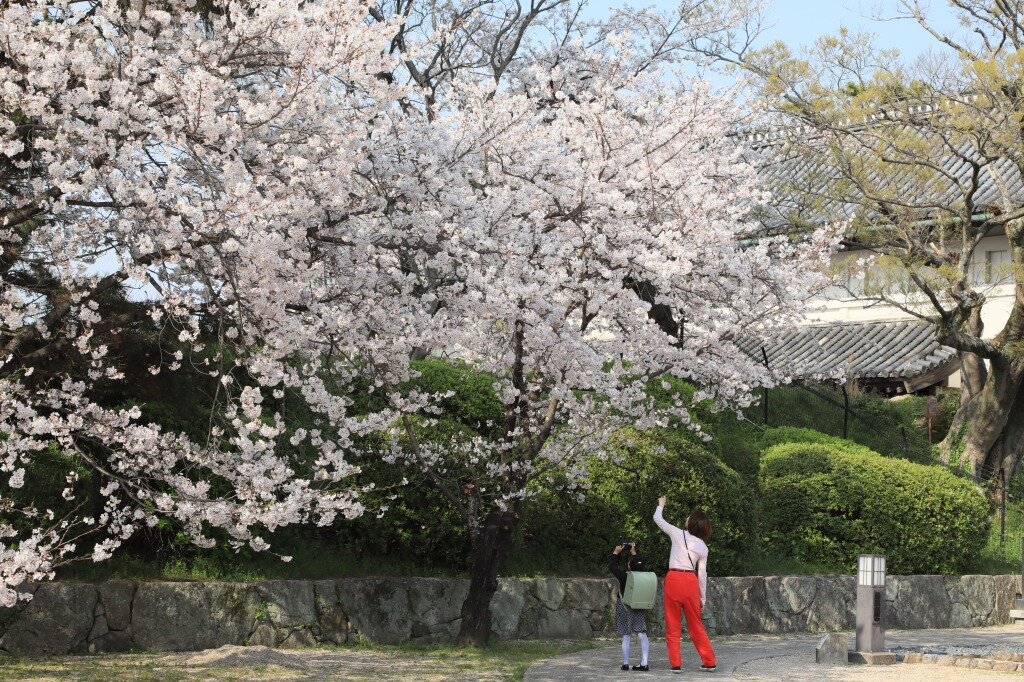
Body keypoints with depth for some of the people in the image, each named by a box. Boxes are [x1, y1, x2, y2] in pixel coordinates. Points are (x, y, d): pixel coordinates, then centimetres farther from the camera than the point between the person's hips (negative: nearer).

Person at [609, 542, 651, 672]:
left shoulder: (624, 576, -17)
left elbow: (612, 566, -3)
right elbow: (639, 565, 16)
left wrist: (616, 553, 9)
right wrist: (633, 553, 26)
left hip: (625, 609, -3)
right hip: (639, 609, 3)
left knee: (626, 637, 3)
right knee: (642, 634, 1)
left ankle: (625, 663, 5)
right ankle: (644, 663, -5)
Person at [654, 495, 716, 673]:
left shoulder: (678, 534, -3)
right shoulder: (703, 547, 5)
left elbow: (657, 519, 10)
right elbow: (702, 574, 7)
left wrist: (661, 505, 31)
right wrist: (703, 598, 14)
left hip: (673, 580, -3)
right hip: (690, 582, 3)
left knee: (672, 625, 5)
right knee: (695, 625, 13)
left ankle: (676, 664, 3)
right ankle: (709, 662, 14)